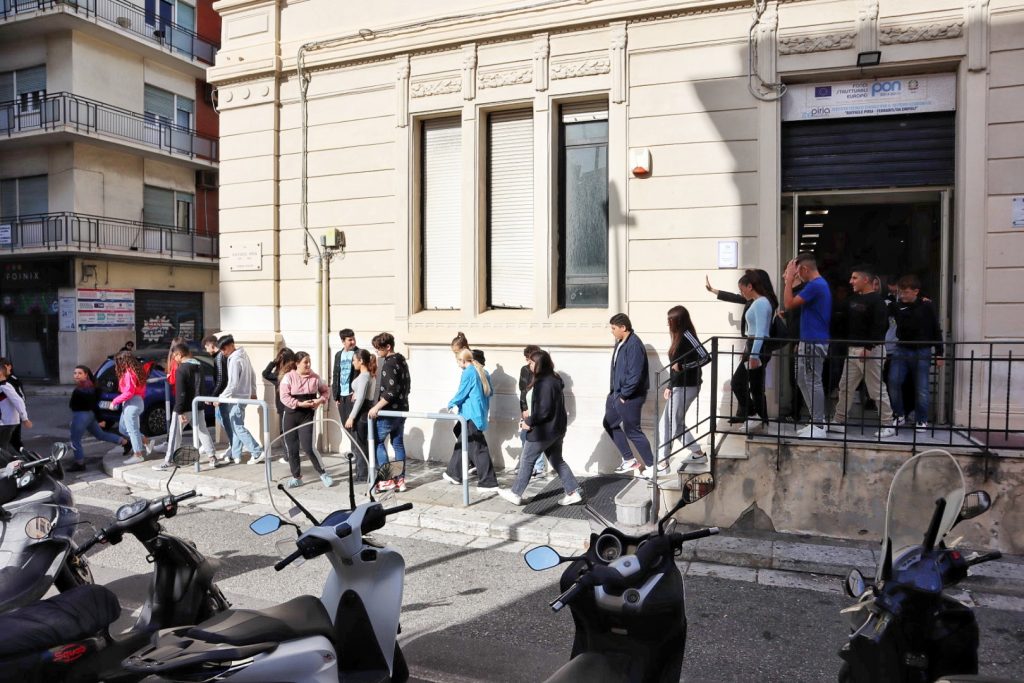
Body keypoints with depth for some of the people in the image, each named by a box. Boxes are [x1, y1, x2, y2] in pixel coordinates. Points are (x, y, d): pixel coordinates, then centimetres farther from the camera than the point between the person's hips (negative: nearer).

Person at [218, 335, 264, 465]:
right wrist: (253, 392, 21)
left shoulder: (234, 360, -20)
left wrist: (221, 398, -18)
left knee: (237, 427, -3)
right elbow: (252, 375, 15)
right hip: (244, 395, 9)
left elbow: (232, 384, -23)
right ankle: (235, 455, 18)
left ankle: (258, 452, -5)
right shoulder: (244, 355, 7)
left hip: (237, 397, -9)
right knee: (236, 426, 13)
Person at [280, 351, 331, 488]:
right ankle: (296, 477, 21)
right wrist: (300, 404, -20)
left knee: (308, 448, -10)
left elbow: (326, 391, 14)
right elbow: (284, 397, -12)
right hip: (291, 416, 1)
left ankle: (323, 474, 6)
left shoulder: (315, 377, 2)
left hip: (307, 416, -1)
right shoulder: (289, 377, -5)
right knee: (292, 448, 7)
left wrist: (320, 400, -6)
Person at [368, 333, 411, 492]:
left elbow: (391, 391, -23)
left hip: (390, 410, -9)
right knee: (398, 443, 10)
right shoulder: (402, 360, 12)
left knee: (377, 441, 0)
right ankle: (400, 479, 11)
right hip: (402, 409, 9)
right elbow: (407, 385, 18)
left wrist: (377, 407, -19)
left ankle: (387, 479, -1)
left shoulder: (389, 364, -17)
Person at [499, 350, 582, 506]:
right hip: (556, 429, 9)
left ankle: (515, 494, 16)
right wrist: (530, 419, 14)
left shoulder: (544, 383, -22)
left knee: (526, 460, 5)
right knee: (557, 461, 17)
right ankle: (573, 492, 15)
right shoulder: (555, 380, 9)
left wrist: (529, 422, -13)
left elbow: (543, 410, -26)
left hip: (543, 431, -9)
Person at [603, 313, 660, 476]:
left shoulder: (634, 345, -22)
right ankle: (629, 460, 26)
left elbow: (635, 375, -25)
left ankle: (654, 465, 14)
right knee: (610, 424, 17)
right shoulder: (621, 343, 8)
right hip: (618, 393, 10)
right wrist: (614, 391, 12)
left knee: (633, 431, 0)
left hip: (630, 397, -10)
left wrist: (624, 394, -18)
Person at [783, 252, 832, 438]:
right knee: (803, 381, 15)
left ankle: (819, 426, 3)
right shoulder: (820, 284, 15)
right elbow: (794, 302, 19)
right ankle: (816, 422, 21)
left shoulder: (815, 285, -18)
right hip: (809, 341, 10)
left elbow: (789, 304, -18)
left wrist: (789, 280, -12)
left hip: (814, 343, -10)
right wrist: (790, 280, 12)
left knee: (813, 383, -4)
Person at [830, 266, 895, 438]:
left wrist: (868, 348, -24)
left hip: (871, 350, -9)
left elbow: (879, 327, -20)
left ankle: (887, 424, 8)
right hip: (852, 350, 9)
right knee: (845, 386, 10)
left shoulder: (876, 300, -11)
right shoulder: (852, 299, 14)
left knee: (877, 389, -2)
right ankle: (839, 421, 18)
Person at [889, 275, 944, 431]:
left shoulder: (926, 306, -5)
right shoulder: (898, 306, 0)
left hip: (922, 352, -2)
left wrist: (939, 354, -1)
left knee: (922, 389, 3)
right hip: (902, 349, 2)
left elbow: (936, 331, -1)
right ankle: (899, 415, 14)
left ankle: (922, 420, 18)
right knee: (892, 383, -4)